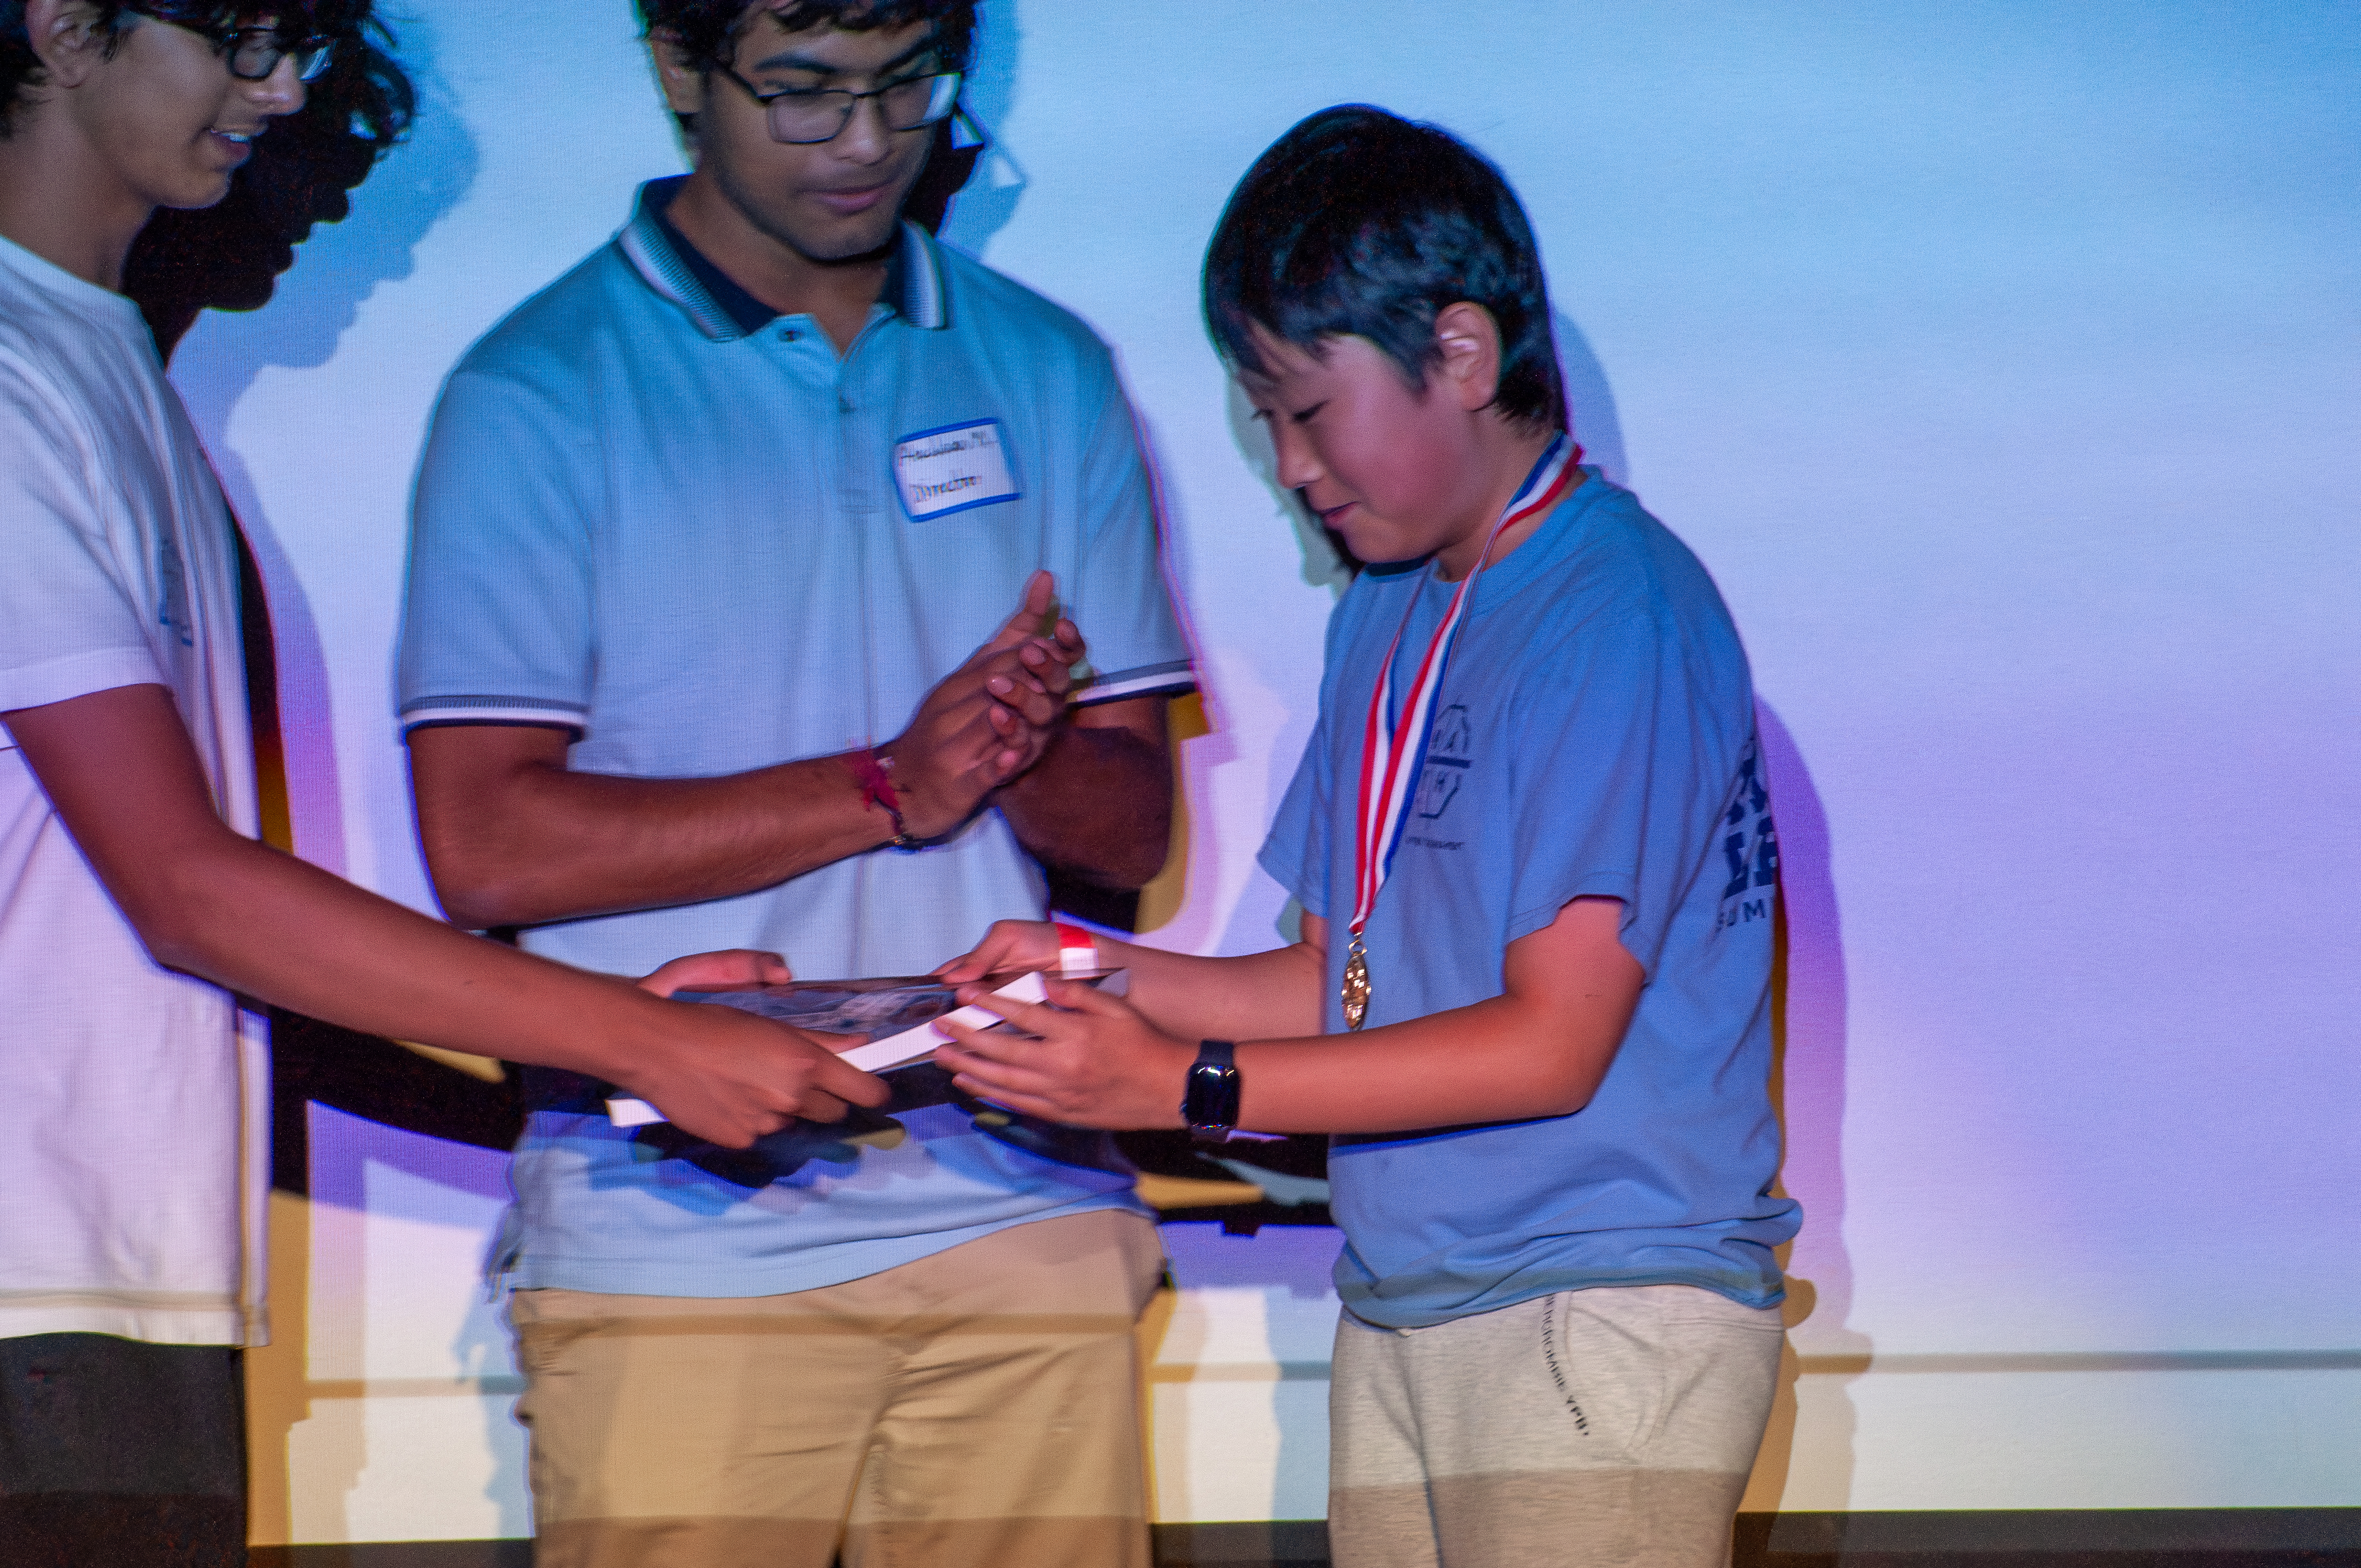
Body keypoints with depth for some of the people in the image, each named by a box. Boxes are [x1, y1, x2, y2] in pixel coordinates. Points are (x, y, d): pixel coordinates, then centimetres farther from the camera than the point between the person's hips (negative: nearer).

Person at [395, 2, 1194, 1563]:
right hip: (682, 1234, -3)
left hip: (1020, 1214, 3)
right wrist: (887, 786, -14)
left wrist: (1021, 751, -12)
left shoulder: (1048, 375, 13)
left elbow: (1131, 829, 11)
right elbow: (486, 844, -9)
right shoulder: (541, 393, 0)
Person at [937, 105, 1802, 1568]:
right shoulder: (1389, 614, 16)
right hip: (1405, 1314, 8)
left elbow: (1552, 1043, -16)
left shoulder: (1618, 612, -12)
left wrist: (1188, 1086, -16)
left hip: (1600, 1323, -8)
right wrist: (1096, 974, 4)